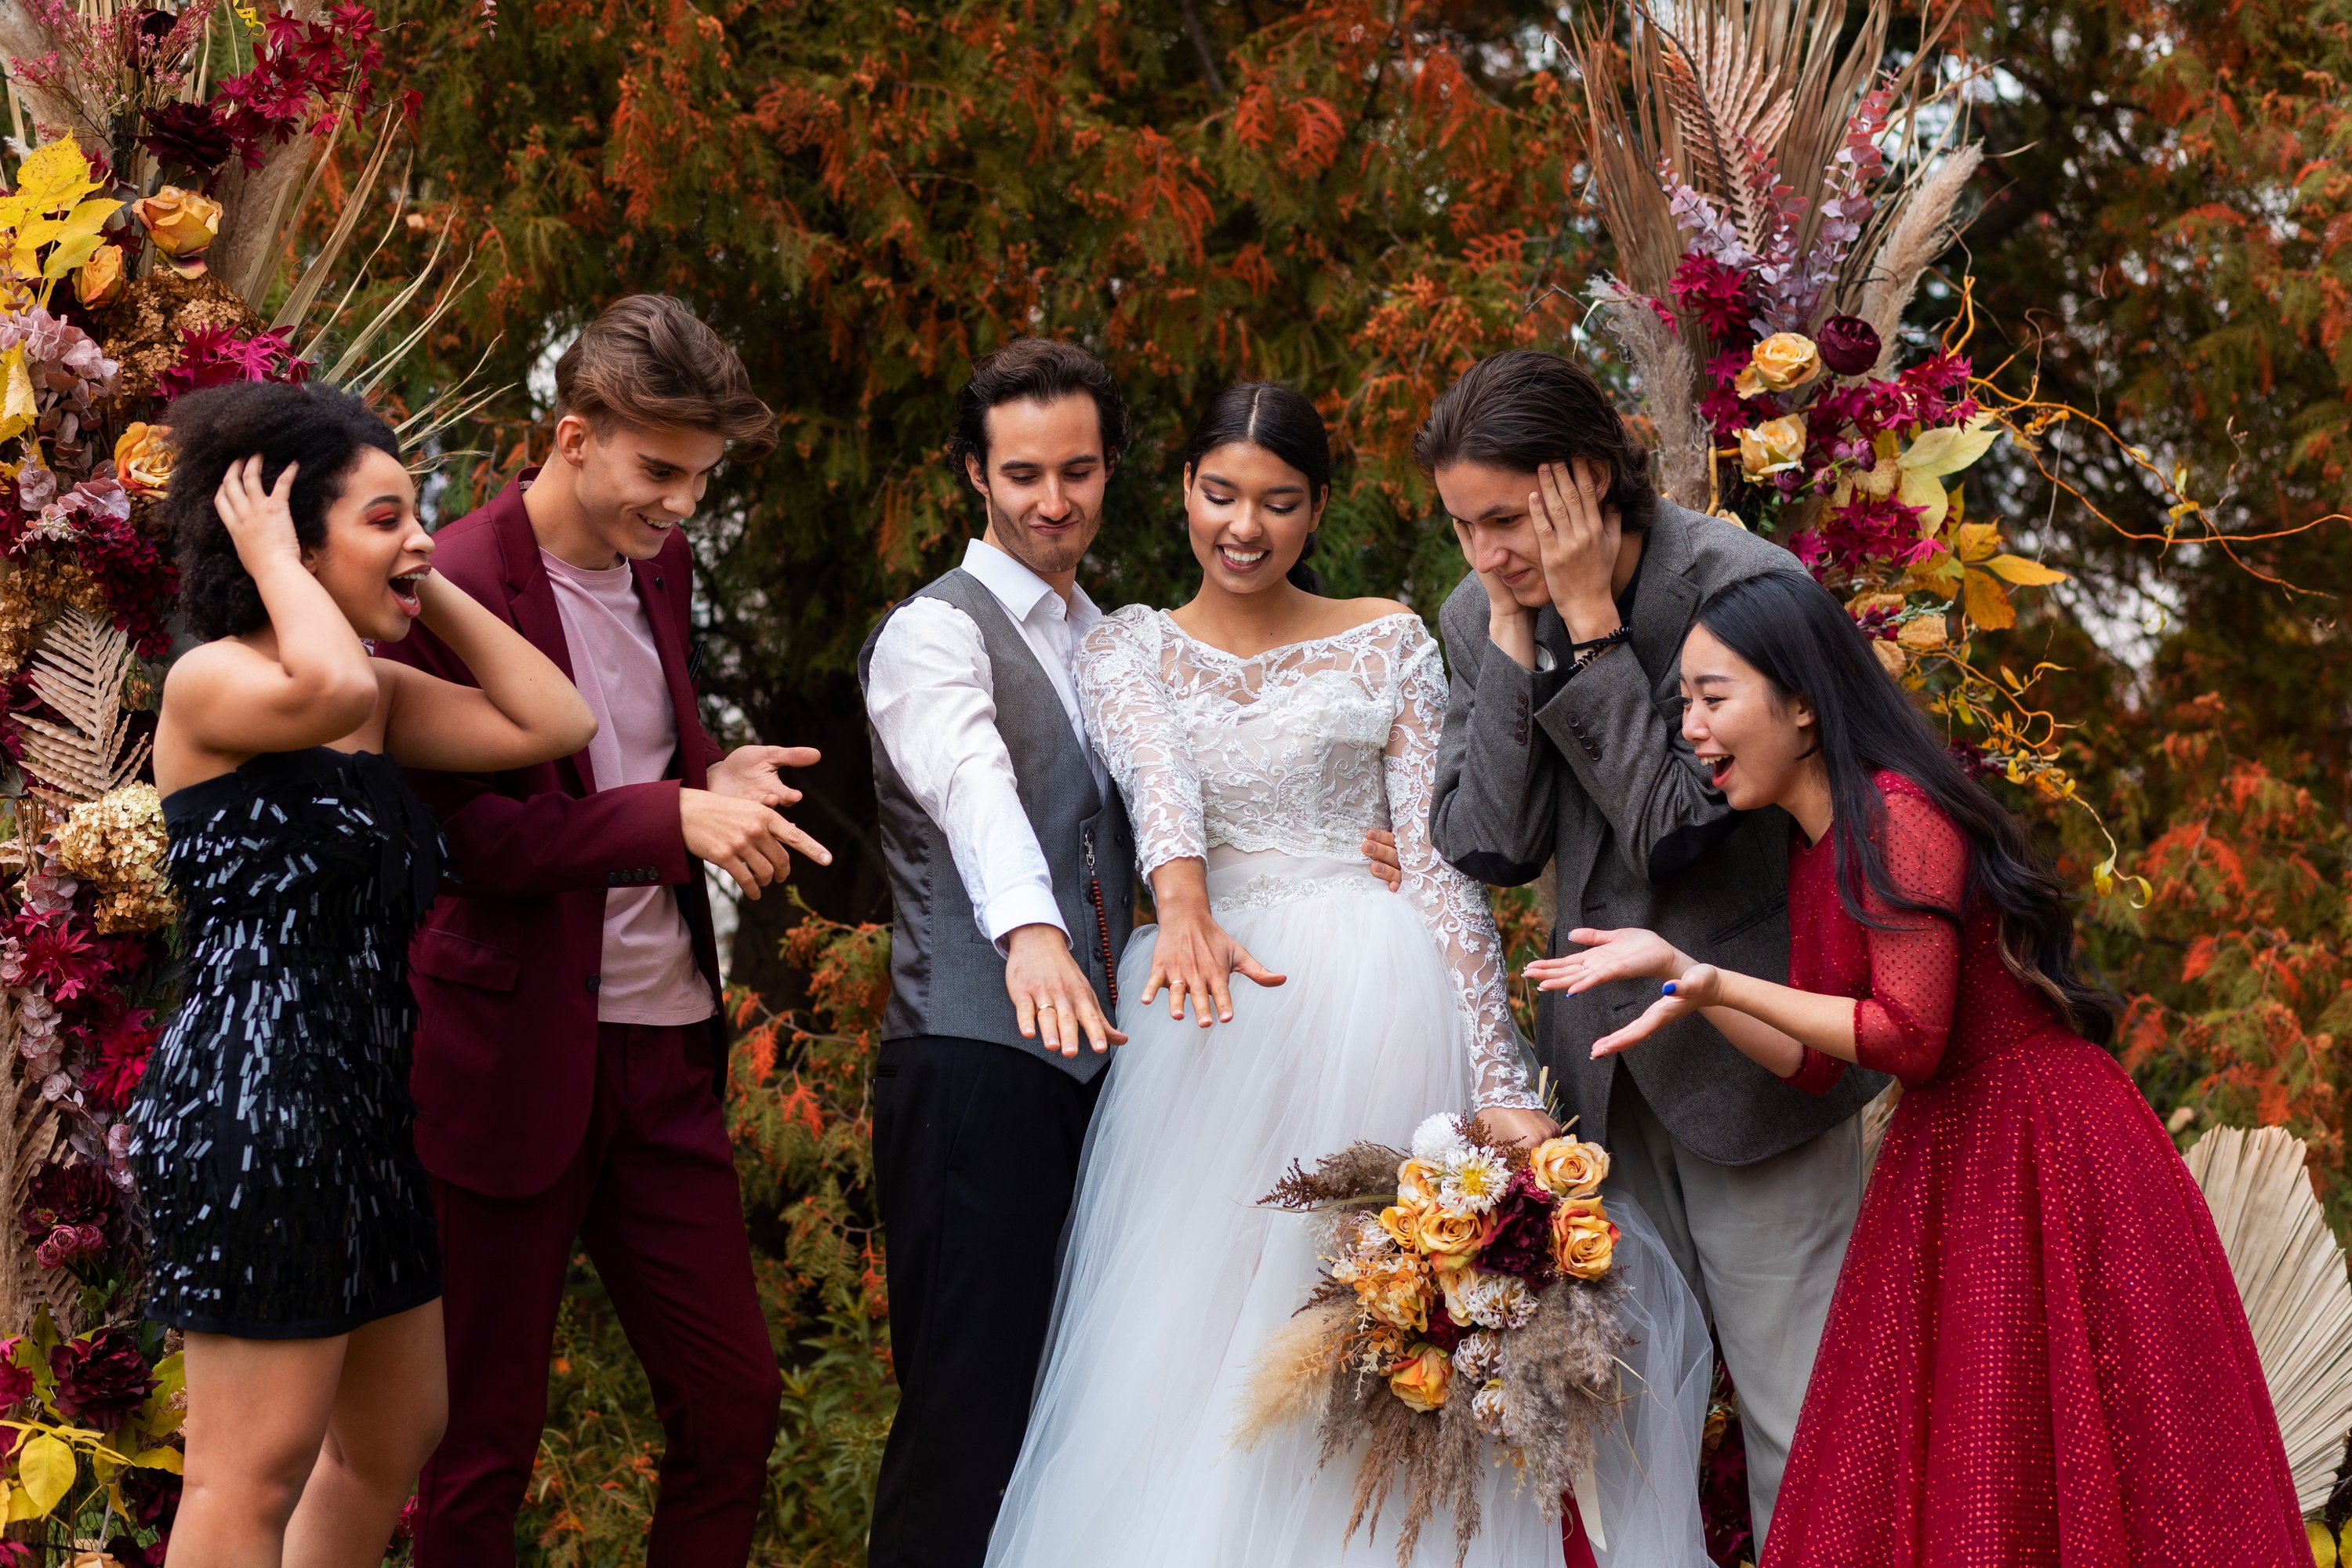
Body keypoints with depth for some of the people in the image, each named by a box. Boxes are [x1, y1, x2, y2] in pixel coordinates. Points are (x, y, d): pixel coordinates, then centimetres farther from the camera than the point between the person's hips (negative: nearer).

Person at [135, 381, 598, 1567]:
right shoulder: (207, 683, -11)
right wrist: (270, 560, -16)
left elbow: (553, 722, 4)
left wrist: (429, 591, 6)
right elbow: (330, 689, -33)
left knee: (395, 1440, 17)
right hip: (248, 1101, -9)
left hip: (361, 1106, 9)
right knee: (252, 1472, -7)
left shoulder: (387, 700, 13)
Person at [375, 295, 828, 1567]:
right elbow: (460, 834, -19)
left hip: (667, 1049, 7)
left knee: (735, 1401, 9)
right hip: (514, 1064, -7)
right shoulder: (455, 587, -14)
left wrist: (717, 783, 0)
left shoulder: (660, 568, 10)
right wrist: (674, 818, -26)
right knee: (484, 1438, 5)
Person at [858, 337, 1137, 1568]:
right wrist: (1029, 929, -45)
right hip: (977, 1062, -7)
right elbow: (973, 784, -26)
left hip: (1089, 1060, 7)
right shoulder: (934, 632, -6)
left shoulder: (1107, 645, 19)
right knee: (973, 1410, -9)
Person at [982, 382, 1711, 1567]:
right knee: (1201, 1337, -3)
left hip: (1385, 1011, -1)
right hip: (1219, 1009, 1)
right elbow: (1160, 782, -12)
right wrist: (1184, 914, -34)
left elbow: (1443, 862, 0)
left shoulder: (1388, 644, 8)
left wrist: (1499, 1084, -9)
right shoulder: (1127, 654, 11)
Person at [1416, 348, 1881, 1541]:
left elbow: (1675, 828, -21)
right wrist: (1515, 635, -14)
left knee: (1799, 1419, -3)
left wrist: (1590, 622, -22)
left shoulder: (1743, 585, -18)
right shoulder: (1481, 615, 0)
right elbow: (1488, 848, -7)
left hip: (1748, 1054, -5)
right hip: (1612, 1060, 5)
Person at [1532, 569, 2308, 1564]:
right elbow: (1810, 1062, 10)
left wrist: (1717, 985, -20)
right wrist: (1673, 966, 3)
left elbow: (1908, 1036, -22)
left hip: (2043, 1167, -9)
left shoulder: (1896, 818, -17)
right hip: (1939, 1168, 9)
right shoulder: (1813, 845, 11)